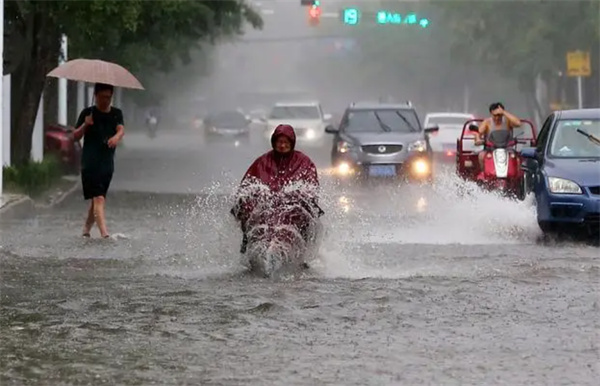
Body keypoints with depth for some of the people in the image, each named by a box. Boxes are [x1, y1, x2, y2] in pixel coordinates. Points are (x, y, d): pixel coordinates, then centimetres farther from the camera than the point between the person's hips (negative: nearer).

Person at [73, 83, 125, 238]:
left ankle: (87, 229, 30)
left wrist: (117, 136, -32)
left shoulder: (116, 114, 11)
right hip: (90, 163, -4)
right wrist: (85, 125, -19)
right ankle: (104, 233, -28)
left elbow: (121, 129, -9)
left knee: (96, 199, 13)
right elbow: (76, 136, 0)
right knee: (98, 198, -16)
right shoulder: (88, 113, 1)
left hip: (107, 163, 4)